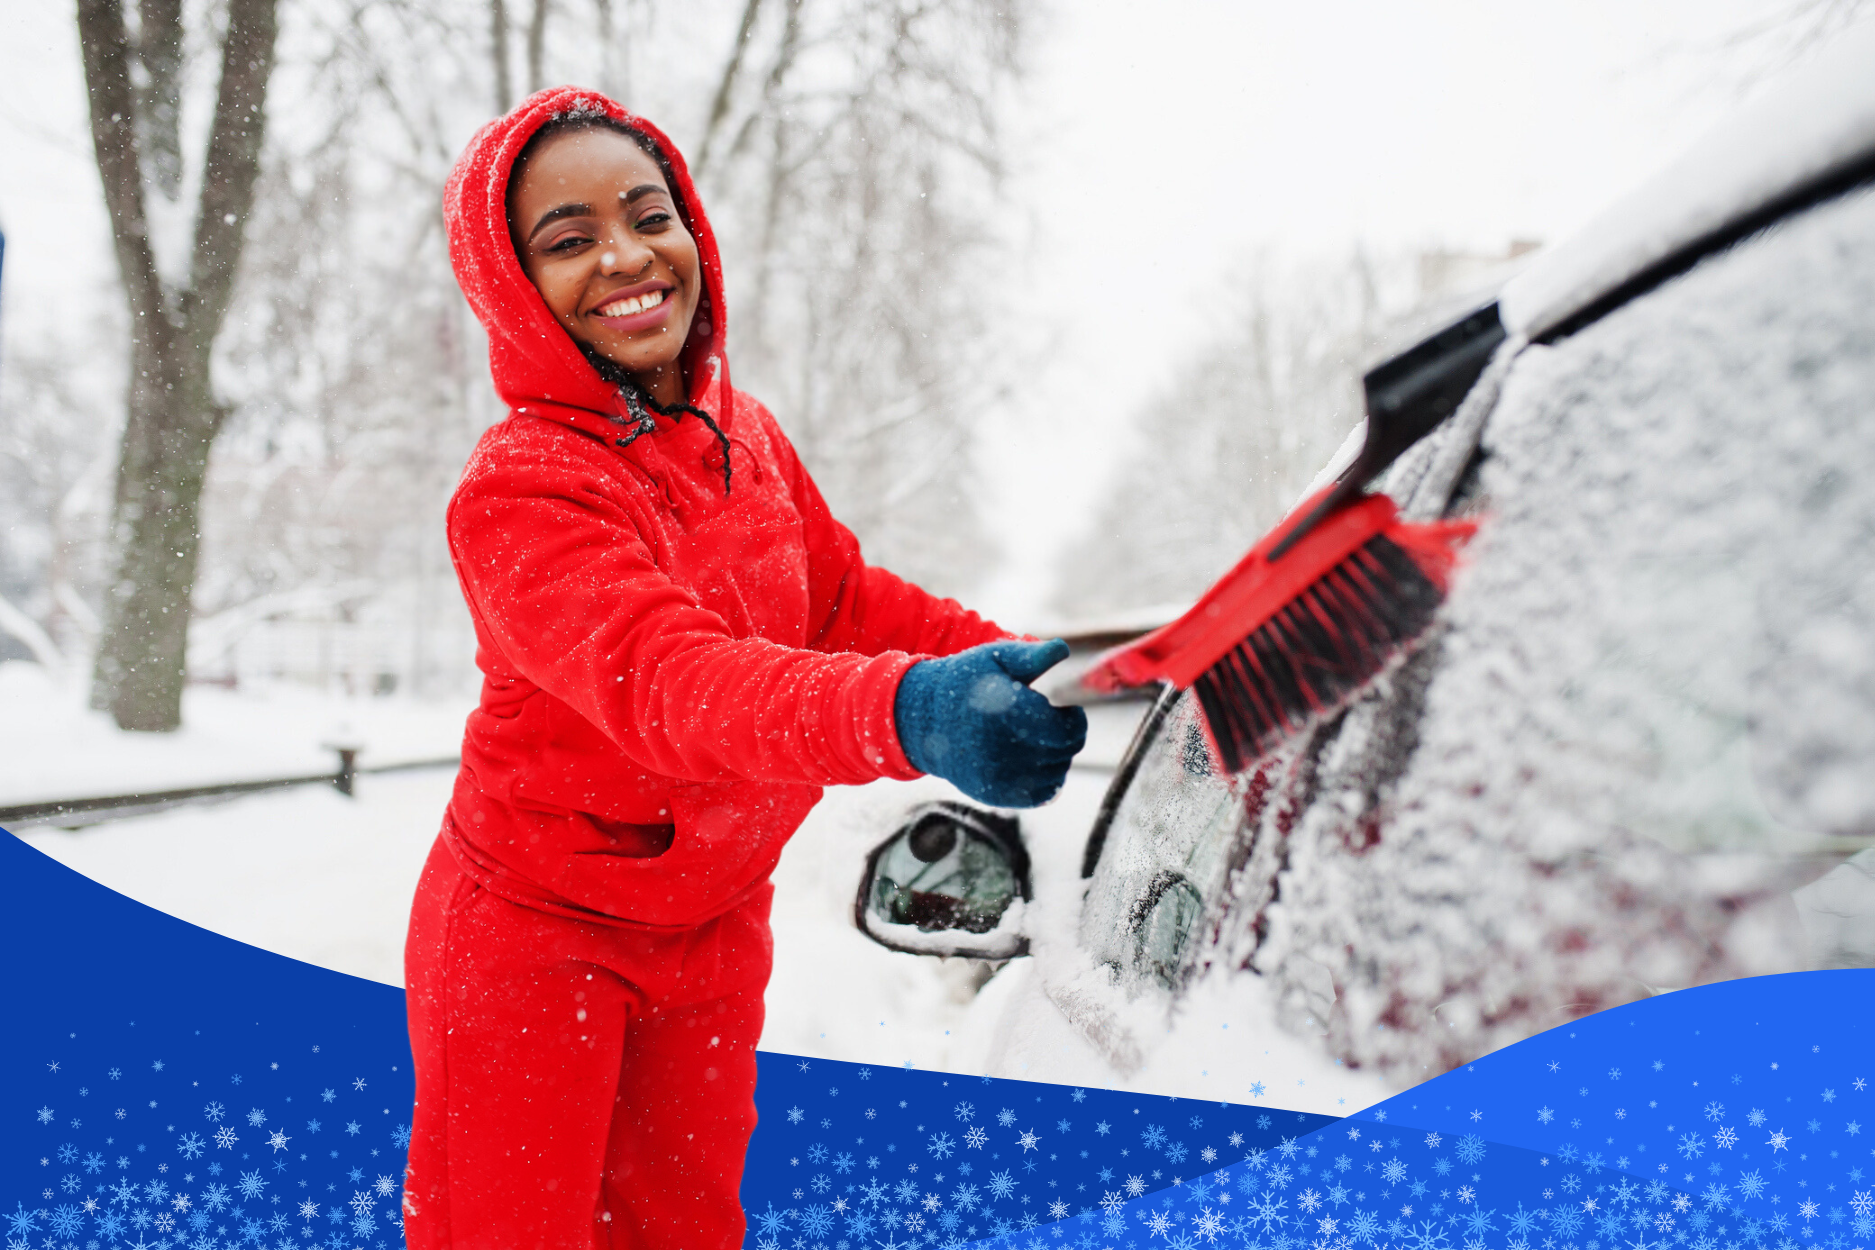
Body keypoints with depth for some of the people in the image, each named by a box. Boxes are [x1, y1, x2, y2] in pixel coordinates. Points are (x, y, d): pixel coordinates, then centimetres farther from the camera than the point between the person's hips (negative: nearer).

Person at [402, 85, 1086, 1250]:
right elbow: (667, 680, -42)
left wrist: (1011, 662, 0)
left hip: (713, 927, 6)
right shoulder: (518, 493, -26)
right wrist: (904, 712, -59)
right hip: (536, 935, -6)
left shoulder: (746, 433, -2)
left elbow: (843, 597, 11)